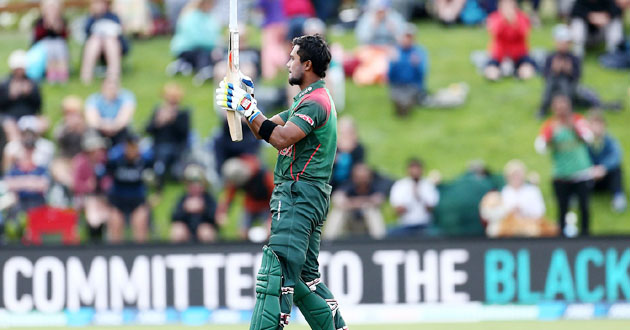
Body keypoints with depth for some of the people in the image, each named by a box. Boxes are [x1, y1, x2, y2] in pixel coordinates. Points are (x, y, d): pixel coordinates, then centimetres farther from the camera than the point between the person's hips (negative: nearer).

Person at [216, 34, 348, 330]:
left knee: (276, 271, -18)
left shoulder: (315, 101, -13)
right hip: (304, 197, 11)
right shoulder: (308, 100, 21)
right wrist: (247, 103, 10)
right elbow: (270, 128, 23)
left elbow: (281, 139, -23)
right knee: (304, 276, 15)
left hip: (300, 195, -11)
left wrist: (247, 107, -18)